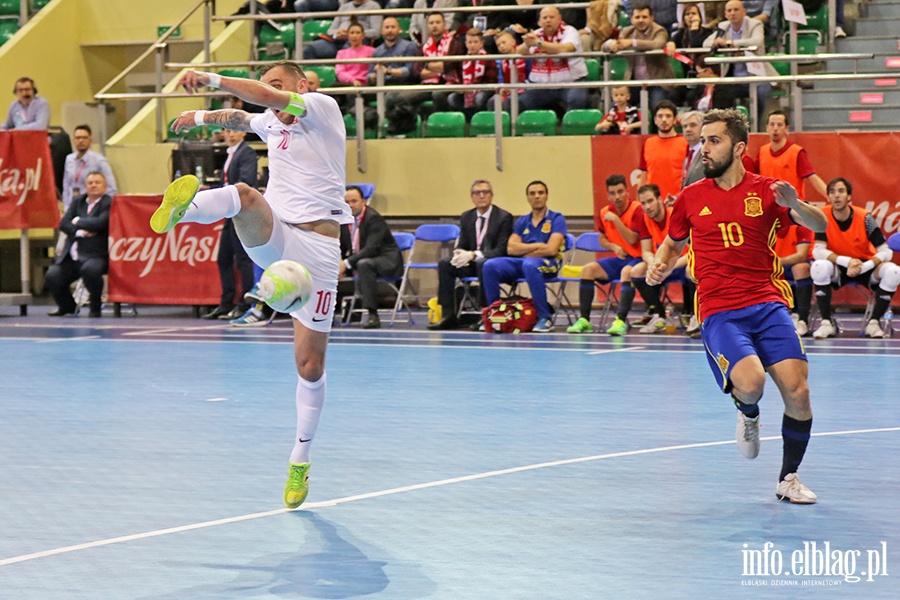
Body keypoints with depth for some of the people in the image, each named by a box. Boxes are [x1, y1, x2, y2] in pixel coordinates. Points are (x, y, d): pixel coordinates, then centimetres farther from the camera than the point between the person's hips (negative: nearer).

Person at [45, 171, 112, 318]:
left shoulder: (109, 204, -4)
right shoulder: (78, 201, 15)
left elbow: (100, 223, -20)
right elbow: (63, 223, 5)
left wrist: (78, 221, -5)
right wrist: (79, 232, -13)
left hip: (96, 255, -6)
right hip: (72, 256, 6)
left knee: (89, 269, -38)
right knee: (52, 276, -10)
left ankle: (95, 307, -12)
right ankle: (67, 306, 21)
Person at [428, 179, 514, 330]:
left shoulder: (504, 217, -7)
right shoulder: (466, 217, 11)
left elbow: (501, 250, -15)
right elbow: (462, 245, 11)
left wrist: (473, 255, -27)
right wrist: (461, 255, -16)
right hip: (472, 263, 6)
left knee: (482, 264, -39)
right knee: (444, 264, -19)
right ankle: (448, 316, -21)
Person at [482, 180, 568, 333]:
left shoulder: (556, 219, 3)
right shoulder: (522, 221, 18)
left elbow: (550, 250, -10)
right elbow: (511, 249, 5)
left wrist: (523, 250, 0)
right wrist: (537, 246, -6)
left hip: (548, 264, -5)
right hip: (520, 263, 5)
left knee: (530, 265, -41)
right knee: (490, 266, -21)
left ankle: (545, 319, -34)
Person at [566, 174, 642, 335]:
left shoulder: (637, 209, -13)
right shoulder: (605, 212, 5)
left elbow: (632, 239, -22)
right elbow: (602, 239, 20)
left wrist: (615, 219, -26)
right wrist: (614, 246, -2)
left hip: (637, 258, -6)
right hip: (619, 258, 6)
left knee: (627, 271, -38)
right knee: (588, 269, -13)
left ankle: (621, 321, -44)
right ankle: (584, 320, -16)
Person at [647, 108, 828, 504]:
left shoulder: (765, 190, 5)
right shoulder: (691, 197, 9)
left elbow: (820, 227, -2)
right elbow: (673, 244, 25)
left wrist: (795, 204, -23)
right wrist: (660, 267, 3)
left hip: (768, 304, 1)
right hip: (719, 312, -1)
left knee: (797, 391, -14)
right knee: (749, 382, -28)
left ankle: (789, 478, 10)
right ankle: (748, 415, 12)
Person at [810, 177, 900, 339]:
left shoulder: (864, 218, -16)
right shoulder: (823, 216, -15)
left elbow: (886, 251, -16)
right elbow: (818, 251, -22)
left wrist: (863, 267, -33)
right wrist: (847, 261, -35)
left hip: (866, 267, 1)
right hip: (838, 270, 0)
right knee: (819, 267, -34)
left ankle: (873, 322, -14)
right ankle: (827, 323, -22)